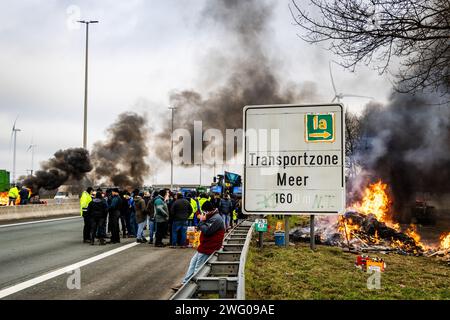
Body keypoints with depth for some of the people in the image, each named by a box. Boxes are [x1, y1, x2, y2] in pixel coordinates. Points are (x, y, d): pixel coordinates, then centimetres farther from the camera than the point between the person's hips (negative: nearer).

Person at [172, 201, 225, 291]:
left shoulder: (216, 219, -19)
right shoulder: (212, 217, 14)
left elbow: (207, 231, -26)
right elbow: (200, 228, 16)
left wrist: (202, 220, -14)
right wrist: (202, 220, -3)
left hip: (208, 247, -11)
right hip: (205, 246, 11)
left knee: (198, 267, -4)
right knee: (193, 263, 13)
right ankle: (185, 283, 18)